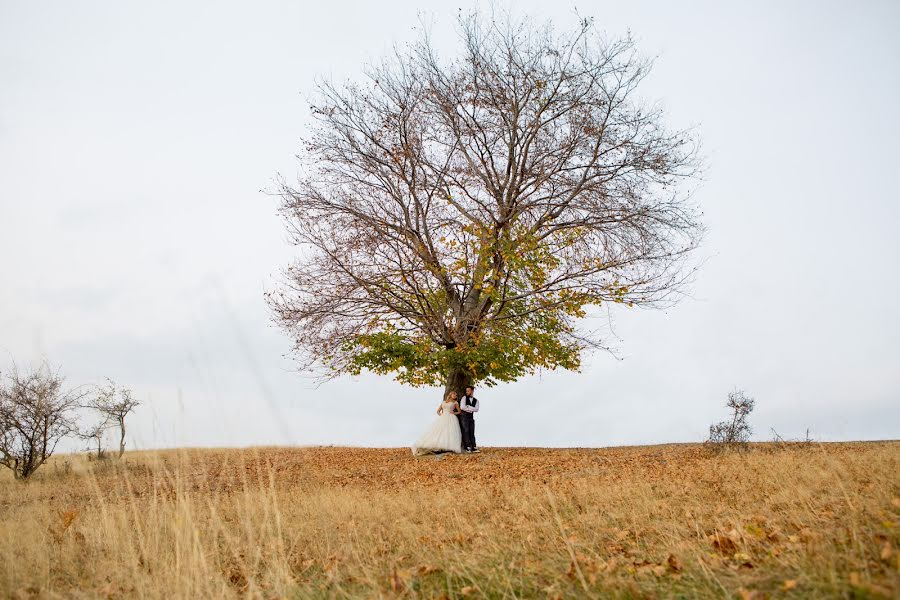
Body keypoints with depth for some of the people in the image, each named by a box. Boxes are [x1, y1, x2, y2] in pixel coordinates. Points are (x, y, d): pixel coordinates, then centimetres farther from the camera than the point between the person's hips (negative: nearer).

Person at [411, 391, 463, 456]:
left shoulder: (455, 403, 14)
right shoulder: (443, 402, 22)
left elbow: (459, 412, 15)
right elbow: (438, 411, 23)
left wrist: (454, 413, -4)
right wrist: (440, 415, 3)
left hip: (451, 419, -3)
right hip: (442, 419, 3)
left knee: (450, 432, -24)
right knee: (438, 432, -12)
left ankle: (449, 447, -33)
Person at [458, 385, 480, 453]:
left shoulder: (476, 400, 12)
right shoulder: (464, 398, 2)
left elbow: (476, 409, -4)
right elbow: (462, 407, -12)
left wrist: (468, 407, -13)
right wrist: (471, 409, -6)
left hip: (471, 417, 4)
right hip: (464, 417, -4)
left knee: (472, 433, 1)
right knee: (466, 431, -8)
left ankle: (474, 447, -1)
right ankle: (468, 447, -7)